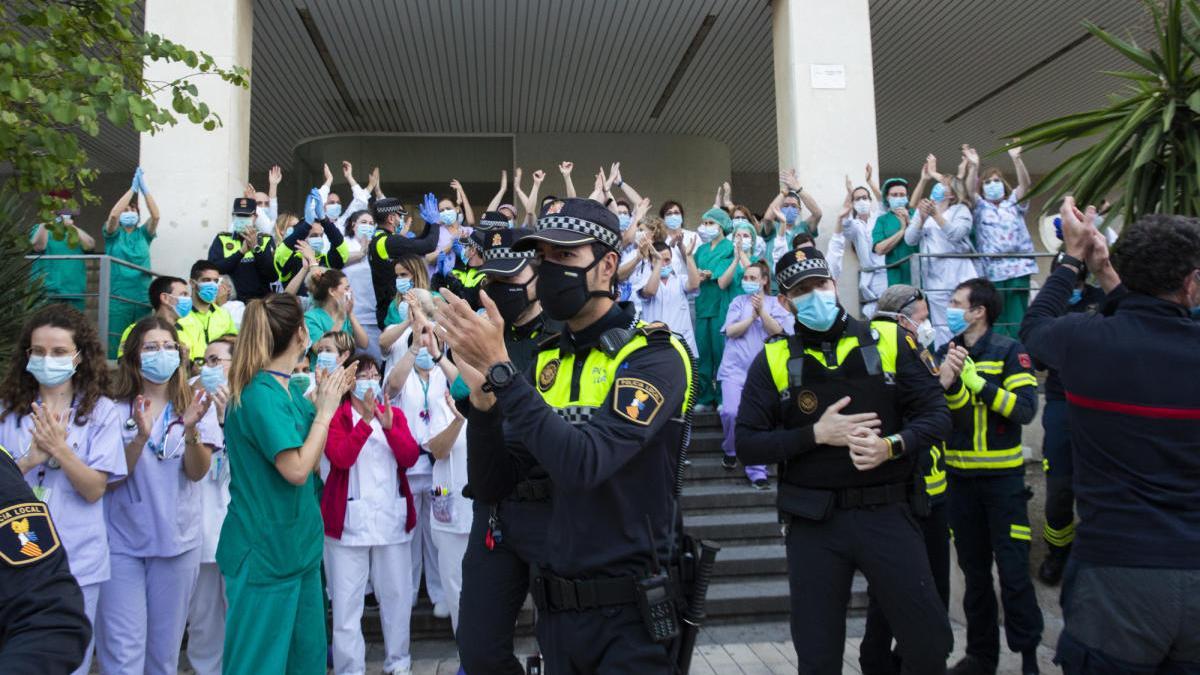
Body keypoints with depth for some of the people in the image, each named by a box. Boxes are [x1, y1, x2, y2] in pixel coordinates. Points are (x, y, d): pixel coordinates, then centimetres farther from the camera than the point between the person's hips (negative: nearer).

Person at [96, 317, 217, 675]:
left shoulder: (195, 404, 0)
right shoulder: (115, 408, -2)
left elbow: (197, 472, -9)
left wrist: (191, 430, -28)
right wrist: (140, 436, -25)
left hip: (176, 541, 1)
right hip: (121, 540, -1)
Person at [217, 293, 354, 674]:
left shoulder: (287, 387, 4)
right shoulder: (260, 393, -21)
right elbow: (297, 470, -24)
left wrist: (328, 397, 7)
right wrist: (326, 410, -16)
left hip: (297, 543, 9)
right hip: (265, 549, -9)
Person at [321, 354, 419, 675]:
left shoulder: (395, 414, 10)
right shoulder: (336, 416, 0)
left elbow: (410, 457, -2)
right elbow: (341, 458, -16)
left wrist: (389, 426, -16)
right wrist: (365, 420, -23)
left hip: (392, 517, 3)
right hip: (348, 519, -3)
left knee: (397, 595, 9)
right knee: (347, 600, -1)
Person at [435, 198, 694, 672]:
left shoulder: (656, 355, -15)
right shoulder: (546, 357, 5)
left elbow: (584, 463, -29)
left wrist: (500, 370, -28)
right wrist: (482, 395, -13)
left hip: (629, 609, -6)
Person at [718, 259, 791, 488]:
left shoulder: (775, 303, 8)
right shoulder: (739, 301, 9)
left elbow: (777, 331, -6)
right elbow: (730, 331, -1)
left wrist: (761, 311, -17)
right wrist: (752, 317, -11)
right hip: (735, 367, 0)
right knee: (731, 412, -17)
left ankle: (757, 471, 7)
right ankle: (730, 450, 12)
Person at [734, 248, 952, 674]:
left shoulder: (889, 340, 1)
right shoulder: (772, 361, -2)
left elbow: (936, 415, 2)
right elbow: (747, 445, -5)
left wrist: (892, 445, -17)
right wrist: (815, 434, -17)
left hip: (886, 513, 1)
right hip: (813, 522, 0)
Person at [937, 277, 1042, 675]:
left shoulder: (1009, 351, -7)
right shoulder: (945, 353, 5)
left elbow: (1025, 408, -17)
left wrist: (977, 380, -23)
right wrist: (946, 381, -23)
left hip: (1002, 477, -4)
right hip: (960, 476, 4)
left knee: (1013, 571, -1)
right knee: (974, 571, 13)